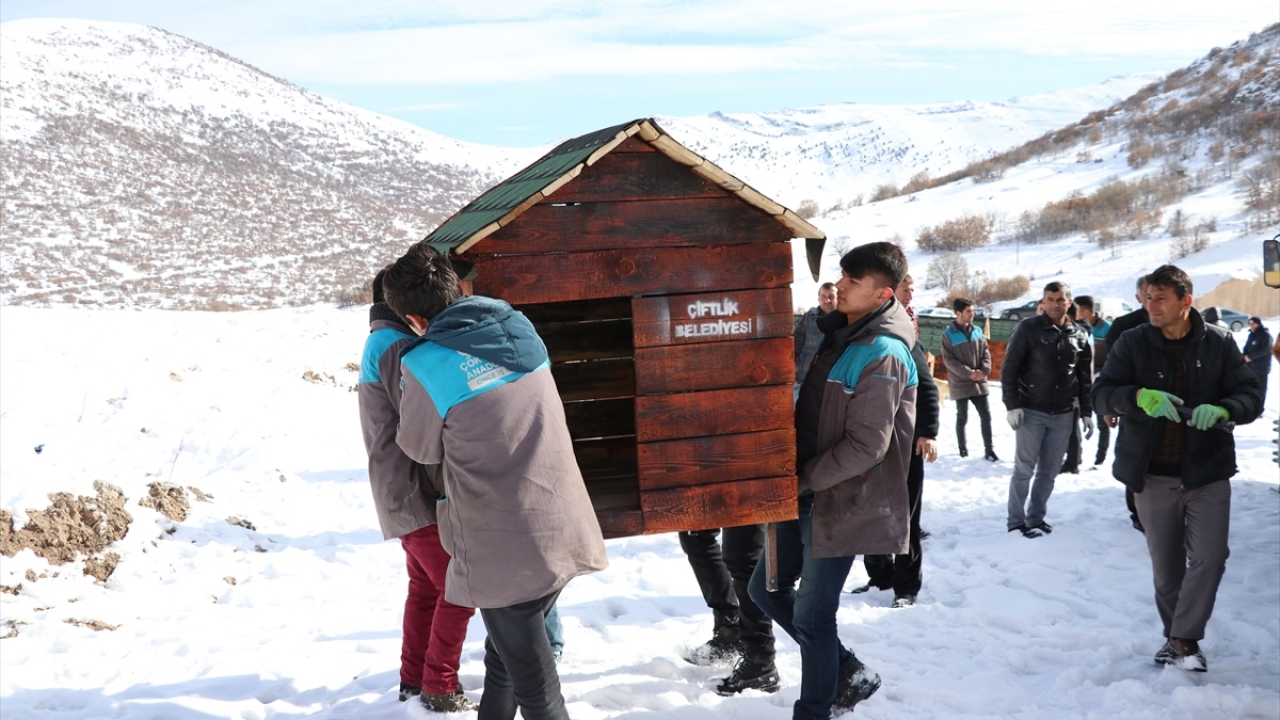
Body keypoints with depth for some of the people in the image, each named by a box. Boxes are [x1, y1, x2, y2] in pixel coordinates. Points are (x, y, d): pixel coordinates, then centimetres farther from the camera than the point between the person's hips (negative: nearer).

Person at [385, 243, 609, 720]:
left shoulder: (424, 364, -14)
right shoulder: (519, 329, 3)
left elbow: (422, 448, 3)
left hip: (505, 550, -6)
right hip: (563, 530, 6)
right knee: (504, 660, 25)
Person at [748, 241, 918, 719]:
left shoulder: (882, 356, -19)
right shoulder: (836, 334, 9)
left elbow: (866, 447, -23)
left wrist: (804, 479, -15)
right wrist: (795, 476, 6)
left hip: (841, 503, -9)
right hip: (807, 496, 9)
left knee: (811, 615, 0)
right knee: (767, 589, 15)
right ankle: (848, 673, 30)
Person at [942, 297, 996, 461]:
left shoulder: (977, 331, 5)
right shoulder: (949, 335, -9)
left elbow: (986, 352, 7)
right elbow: (948, 360, -12)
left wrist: (983, 370, -10)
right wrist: (969, 373, -18)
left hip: (979, 382, 4)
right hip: (960, 383, -4)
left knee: (985, 415, 4)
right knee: (962, 418, 7)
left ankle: (988, 449, 12)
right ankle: (962, 448, 23)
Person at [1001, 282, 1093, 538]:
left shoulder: (1079, 335, 6)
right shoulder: (1028, 328, -5)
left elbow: (1086, 378, 12)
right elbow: (1009, 369, -7)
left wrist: (1087, 412, 8)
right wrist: (1012, 406, -13)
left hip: (1063, 414, 4)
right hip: (1031, 412, -4)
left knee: (1050, 470, 9)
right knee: (1024, 469, 0)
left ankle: (1036, 517, 20)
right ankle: (1017, 521, 8)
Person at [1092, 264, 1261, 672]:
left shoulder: (1218, 343, -3)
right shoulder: (1133, 343, -3)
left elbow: (1250, 395, -2)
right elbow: (1103, 393, -7)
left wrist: (1222, 409, -24)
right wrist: (1140, 397, -27)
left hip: (1207, 472, -1)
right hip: (1153, 475, 1)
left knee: (1209, 556, -10)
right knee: (1166, 566, 10)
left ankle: (1184, 638, 4)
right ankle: (1177, 636, 28)